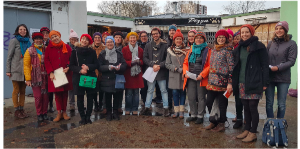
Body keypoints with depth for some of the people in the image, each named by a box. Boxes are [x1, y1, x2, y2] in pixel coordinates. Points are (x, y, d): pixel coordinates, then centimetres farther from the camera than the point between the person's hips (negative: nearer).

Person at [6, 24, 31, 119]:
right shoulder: (14, 41, -2)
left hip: (25, 70, 5)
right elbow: (9, 56, -3)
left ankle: (21, 109, 18)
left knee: (23, 91, 9)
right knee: (16, 91, 1)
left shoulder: (27, 42, 12)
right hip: (16, 70, -4)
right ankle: (16, 111, 10)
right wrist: (8, 70, -7)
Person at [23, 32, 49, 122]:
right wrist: (28, 79, -9)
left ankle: (44, 113, 20)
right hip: (35, 77, -2)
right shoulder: (30, 50, 1)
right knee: (38, 96, 1)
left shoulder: (45, 50, 8)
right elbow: (26, 65, -3)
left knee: (45, 95, 5)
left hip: (45, 77, 2)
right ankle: (39, 114, 16)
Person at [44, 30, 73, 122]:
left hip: (65, 73, 1)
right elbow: (47, 61, 0)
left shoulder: (66, 47, 4)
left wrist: (68, 67, -11)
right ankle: (59, 113, 12)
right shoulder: (49, 48, 4)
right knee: (57, 93, 3)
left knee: (65, 93, 6)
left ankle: (64, 112, 17)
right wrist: (50, 72, -9)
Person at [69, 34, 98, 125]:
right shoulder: (75, 51, 2)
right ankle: (83, 117, 15)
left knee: (90, 98, 4)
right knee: (80, 99, 3)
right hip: (78, 78, 0)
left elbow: (96, 65, 1)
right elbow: (71, 66, 0)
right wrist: (80, 70, -16)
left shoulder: (92, 52, 3)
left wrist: (88, 67, -17)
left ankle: (88, 117, 17)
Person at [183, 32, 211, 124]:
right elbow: (185, 63, 14)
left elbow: (210, 65, -8)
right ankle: (193, 114, 23)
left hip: (201, 78, -4)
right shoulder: (191, 50, 15)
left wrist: (202, 75, -17)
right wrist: (185, 73, -2)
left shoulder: (208, 50, 0)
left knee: (201, 98, 3)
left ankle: (200, 116, 16)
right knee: (191, 97, 8)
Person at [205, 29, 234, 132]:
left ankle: (221, 124, 17)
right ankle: (213, 122, 24)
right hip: (212, 81, 7)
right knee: (209, 102, 7)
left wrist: (230, 83, -15)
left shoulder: (228, 50, -5)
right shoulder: (213, 50, 15)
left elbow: (231, 66, -9)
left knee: (222, 104, 2)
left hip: (222, 81, -6)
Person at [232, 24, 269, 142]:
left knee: (253, 107, -2)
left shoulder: (259, 46, -4)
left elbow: (265, 65, -6)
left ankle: (253, 133, 11)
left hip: (254, 83, -6)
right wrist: (234, 82, 12)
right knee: (246, 107, 11)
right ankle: (247, 130, 23)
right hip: (242, 83, 6)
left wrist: (265, 83, -11)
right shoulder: (239, 48, 14)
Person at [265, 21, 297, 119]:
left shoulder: (291, 44, -1)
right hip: (269, 77, 3)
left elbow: (292, 61, -7)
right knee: (269, 103, 7)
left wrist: (278, 67, -19)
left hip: (283, 78, -3)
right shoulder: (271, 43, 10)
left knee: (281, 104, 6)